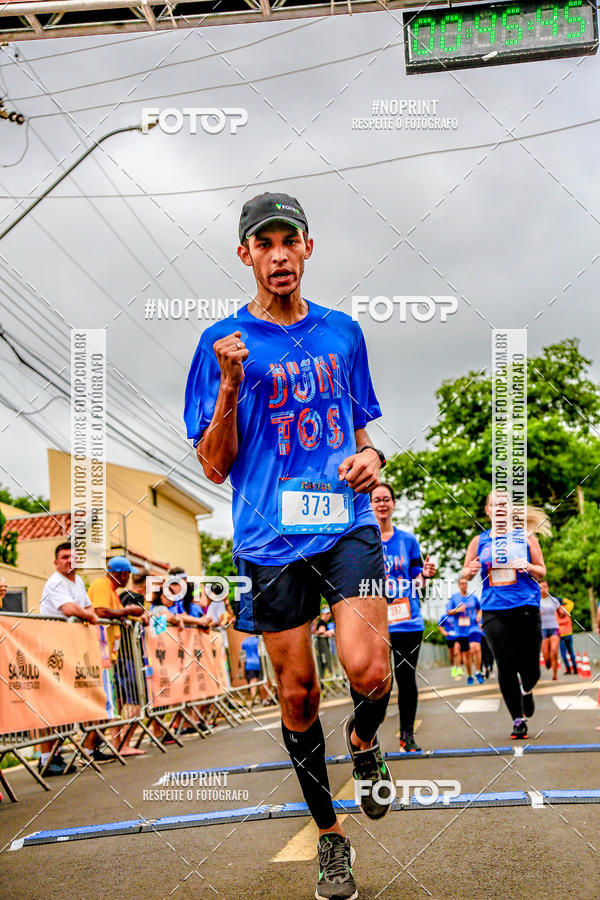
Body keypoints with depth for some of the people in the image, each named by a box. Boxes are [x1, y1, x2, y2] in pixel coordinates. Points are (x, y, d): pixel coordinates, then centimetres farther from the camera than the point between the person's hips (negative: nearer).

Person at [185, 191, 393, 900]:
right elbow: (214, 468, -2)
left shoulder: (342, 332, 10)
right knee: (297, 695, 7)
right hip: (271, 538, -1)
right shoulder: (222, 344, 0)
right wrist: (230, 387, -16)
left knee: (368, 670, -19)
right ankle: (329, 834, 28)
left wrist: (370, 456, 0)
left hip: (347, 524, 1)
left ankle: (363, 740, 18)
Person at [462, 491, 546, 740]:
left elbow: (542, 571, 11)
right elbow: (465, 574, 16)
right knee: (506, 666, -6)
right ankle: (518, 719, 8)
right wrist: (470, 571, -7)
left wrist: (528, 567, -10)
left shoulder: (525, 536, 8)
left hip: (526, 608, 0)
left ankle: (526, 690, 38)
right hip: (494, 611, 0)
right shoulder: (479, 541, 10)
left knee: (531, 668, 1)